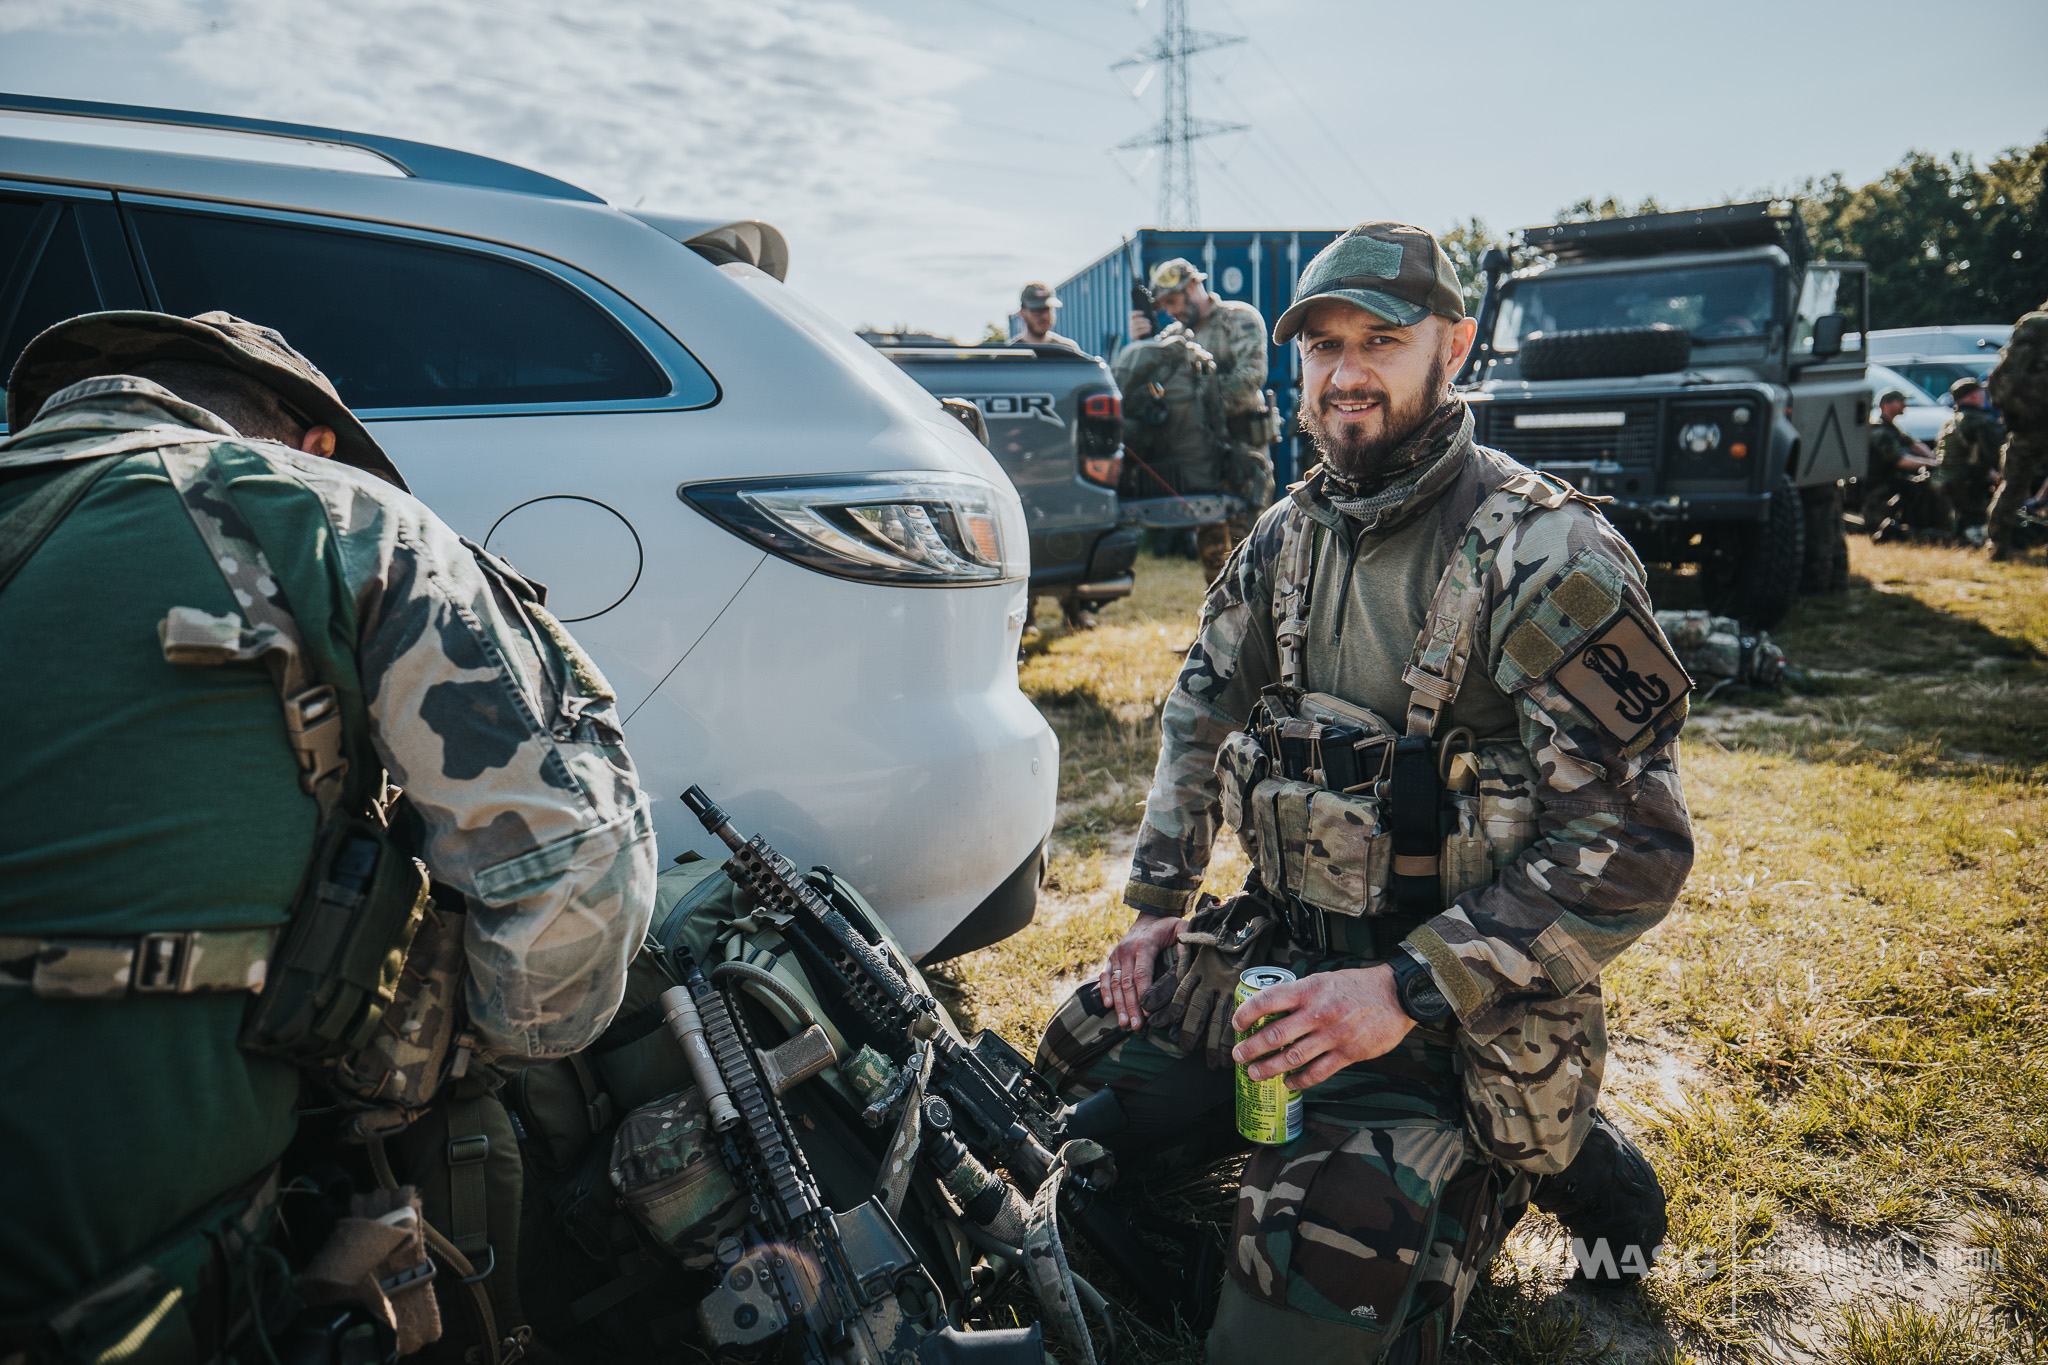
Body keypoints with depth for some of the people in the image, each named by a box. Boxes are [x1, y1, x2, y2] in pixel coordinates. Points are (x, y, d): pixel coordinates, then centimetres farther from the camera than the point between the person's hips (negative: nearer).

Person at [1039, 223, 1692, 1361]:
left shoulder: (1545, 554, -17)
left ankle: (1527, 1155, 9)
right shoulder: (1290, 533, 5)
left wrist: (1407, 991, -26)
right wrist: (1158, 907, 10)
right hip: (1284, 946, 7)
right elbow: (1201, 715, 17)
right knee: (1081, 1067, 7)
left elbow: (1635, 842, -22)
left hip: (1459, 1003, -7)